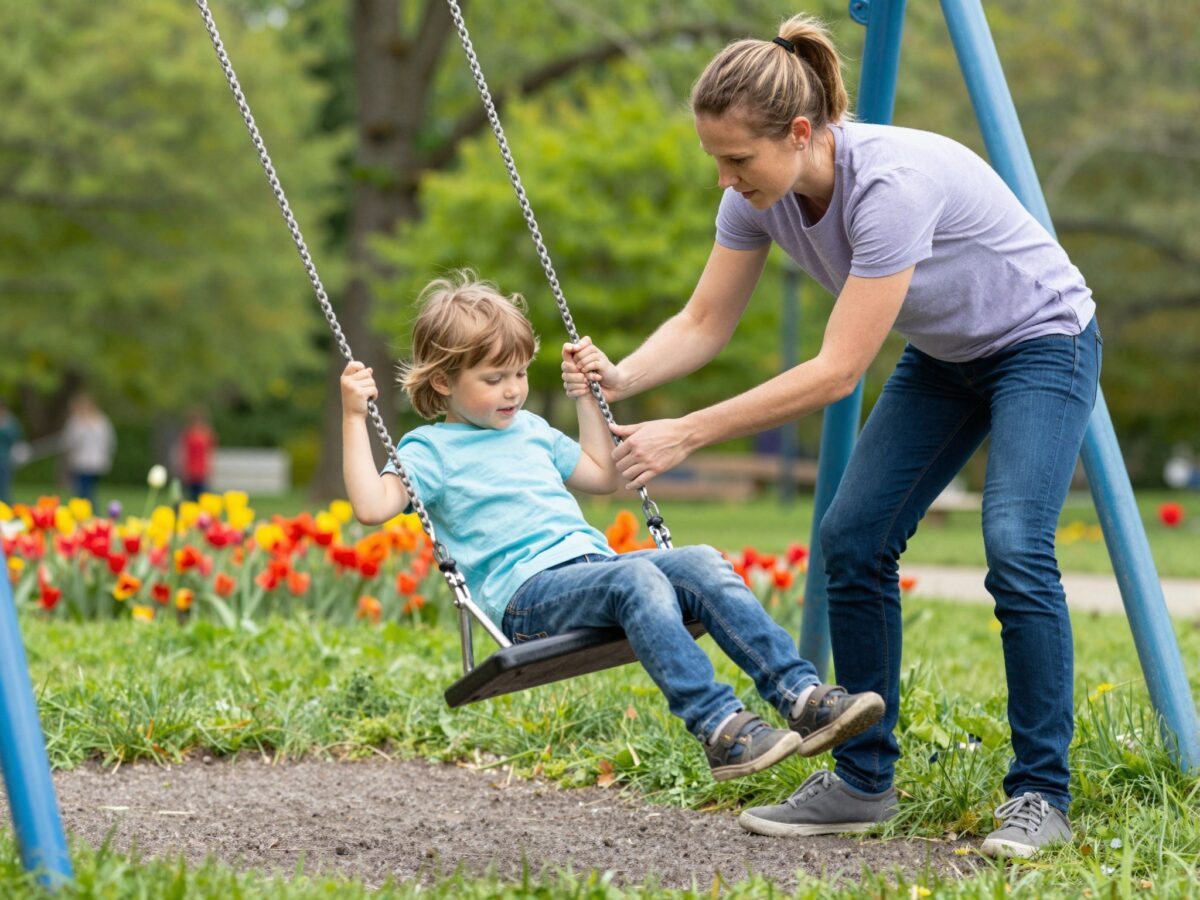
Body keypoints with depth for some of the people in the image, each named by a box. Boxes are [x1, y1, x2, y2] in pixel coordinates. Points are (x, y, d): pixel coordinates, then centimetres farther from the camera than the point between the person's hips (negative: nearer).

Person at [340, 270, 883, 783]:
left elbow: (603, 476, 39)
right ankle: (719, 728, -45)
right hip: (530, 593, -7)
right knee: (635, 577, -34)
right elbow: (372, 506, -9)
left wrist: (588, 396, 36)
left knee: (701, 564, -19)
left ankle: (800, 696, -28)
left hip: (591, 562, 7)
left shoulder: (531, 429, 28)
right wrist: (354, 417, -11)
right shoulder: (431, 449, 7)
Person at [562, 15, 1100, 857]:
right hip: (942, 354, 7)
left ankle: (1041, 795, -11)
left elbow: (837, 372, -35)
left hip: (1041, 339, -7)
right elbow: (704, 324, -6)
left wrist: (687, 435, -34)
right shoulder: (763, 193, -14)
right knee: (853, 539, -4)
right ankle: (864, 782, 6)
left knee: (1016, 549, -23)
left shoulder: (891, 182, -37)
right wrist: (621, 377, -27)